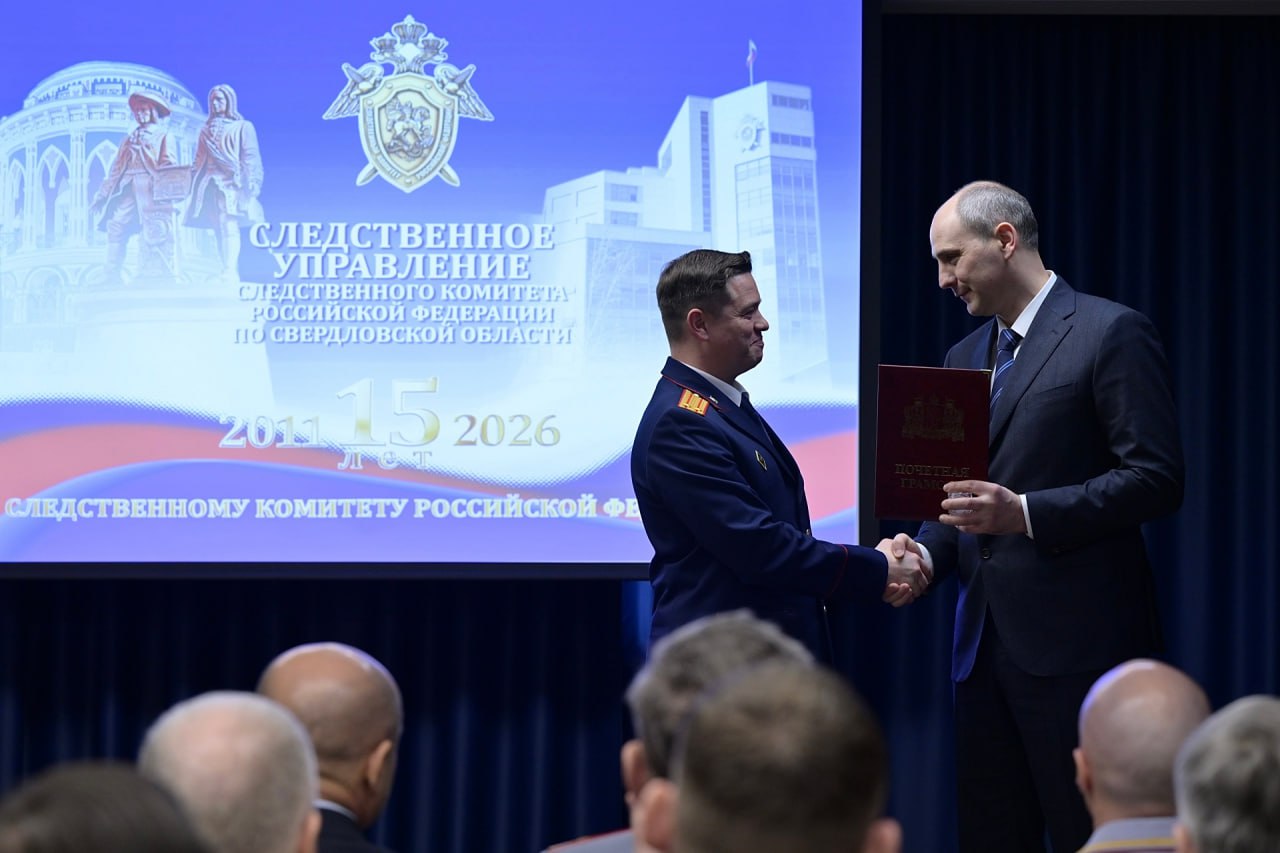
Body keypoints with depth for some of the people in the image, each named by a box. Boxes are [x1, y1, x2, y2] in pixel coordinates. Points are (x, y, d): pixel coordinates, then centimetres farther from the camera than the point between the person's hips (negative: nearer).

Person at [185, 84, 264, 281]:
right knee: (220, 230, 0)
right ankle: (228, 275, -2)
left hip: (231, 184, -5)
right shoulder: (206, 130, 21)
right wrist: (193, 185, 12)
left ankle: (230, 273, -27)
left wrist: (249, 185, -10)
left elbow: (250, 157, 1)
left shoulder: (242, 127, 8)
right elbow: (199, 159, 20)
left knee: (228, 226, -18)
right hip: (209, 184, 5)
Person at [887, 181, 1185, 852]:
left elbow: (1155, 480, -12)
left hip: (1076, 642, -7)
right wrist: (925, 550, 0)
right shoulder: (965, 356, 18)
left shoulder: (1110, 333, -6)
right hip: (984, 643, 7)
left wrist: (1024, 513, -20)